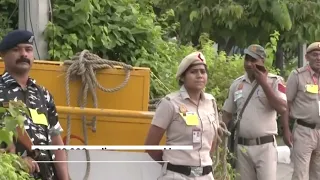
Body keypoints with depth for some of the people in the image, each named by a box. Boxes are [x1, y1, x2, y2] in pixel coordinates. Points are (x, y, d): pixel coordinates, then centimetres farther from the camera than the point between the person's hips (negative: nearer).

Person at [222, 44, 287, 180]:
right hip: (241, 147, 4)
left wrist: (263, 83, -17)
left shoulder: (275, 81, -3)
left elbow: (283, 109, -17)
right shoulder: (237, 83, 10)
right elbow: (227, 114, 17)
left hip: (265, 146, -4)